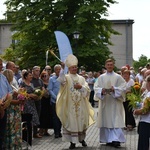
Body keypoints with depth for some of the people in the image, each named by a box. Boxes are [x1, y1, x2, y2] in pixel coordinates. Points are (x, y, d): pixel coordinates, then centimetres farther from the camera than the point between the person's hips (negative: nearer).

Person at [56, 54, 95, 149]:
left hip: (81, 105, 3)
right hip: (70, 105, -3)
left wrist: (81, 87, -10)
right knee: (71, 122, -3)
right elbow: (61, 80, -23)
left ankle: (82, 139, 26)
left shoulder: (81, 78, 12)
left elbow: (88, 90, 6)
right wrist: (62, 69, -32)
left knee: (81, 121, 9)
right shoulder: (66, 77, 1)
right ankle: (73, 142, 1)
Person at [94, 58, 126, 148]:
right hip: (105, 102, 2)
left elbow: (123, 88, -3)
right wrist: (102, 90, -18)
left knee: (116, 120, -9)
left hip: (115, 102, -2)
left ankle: (116, 139, -13)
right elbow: (96, 88, 2)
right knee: (106, 120, 4)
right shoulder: (101, 77, 9)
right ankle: (109, 139, 12)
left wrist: (114, 89, -19)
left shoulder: (118, 77, 4)